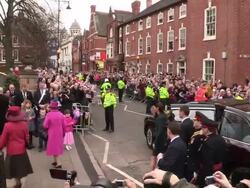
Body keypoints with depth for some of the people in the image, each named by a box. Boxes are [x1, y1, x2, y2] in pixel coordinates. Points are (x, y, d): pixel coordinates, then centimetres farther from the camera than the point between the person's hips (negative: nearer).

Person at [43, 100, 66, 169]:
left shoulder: (49, 115, -17)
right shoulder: (61, 114, -6)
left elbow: (45, 126, -16)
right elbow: (64, 125, -1)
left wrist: (49, 127, 7)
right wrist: (63, 133, 13)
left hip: (52, 133, -4)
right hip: (59, 133, 4)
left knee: (54, 147, 4)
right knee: (58, 147, 18)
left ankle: (58, 163, -4)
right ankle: (56, 161, 28)